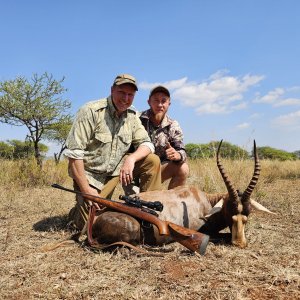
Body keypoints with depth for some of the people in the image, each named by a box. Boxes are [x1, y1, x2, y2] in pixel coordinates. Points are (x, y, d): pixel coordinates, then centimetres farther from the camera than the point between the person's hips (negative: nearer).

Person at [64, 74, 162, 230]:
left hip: (117, 170, 5)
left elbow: (146, 144, -2)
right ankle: (78, 209, 21)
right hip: (90, 174, -5)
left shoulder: (132, 116, 1)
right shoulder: (91, 111, -18)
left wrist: (131, 159, -25)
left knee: (153, 161, -11)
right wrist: (86, 190, -21)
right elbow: (73, 152, -21)